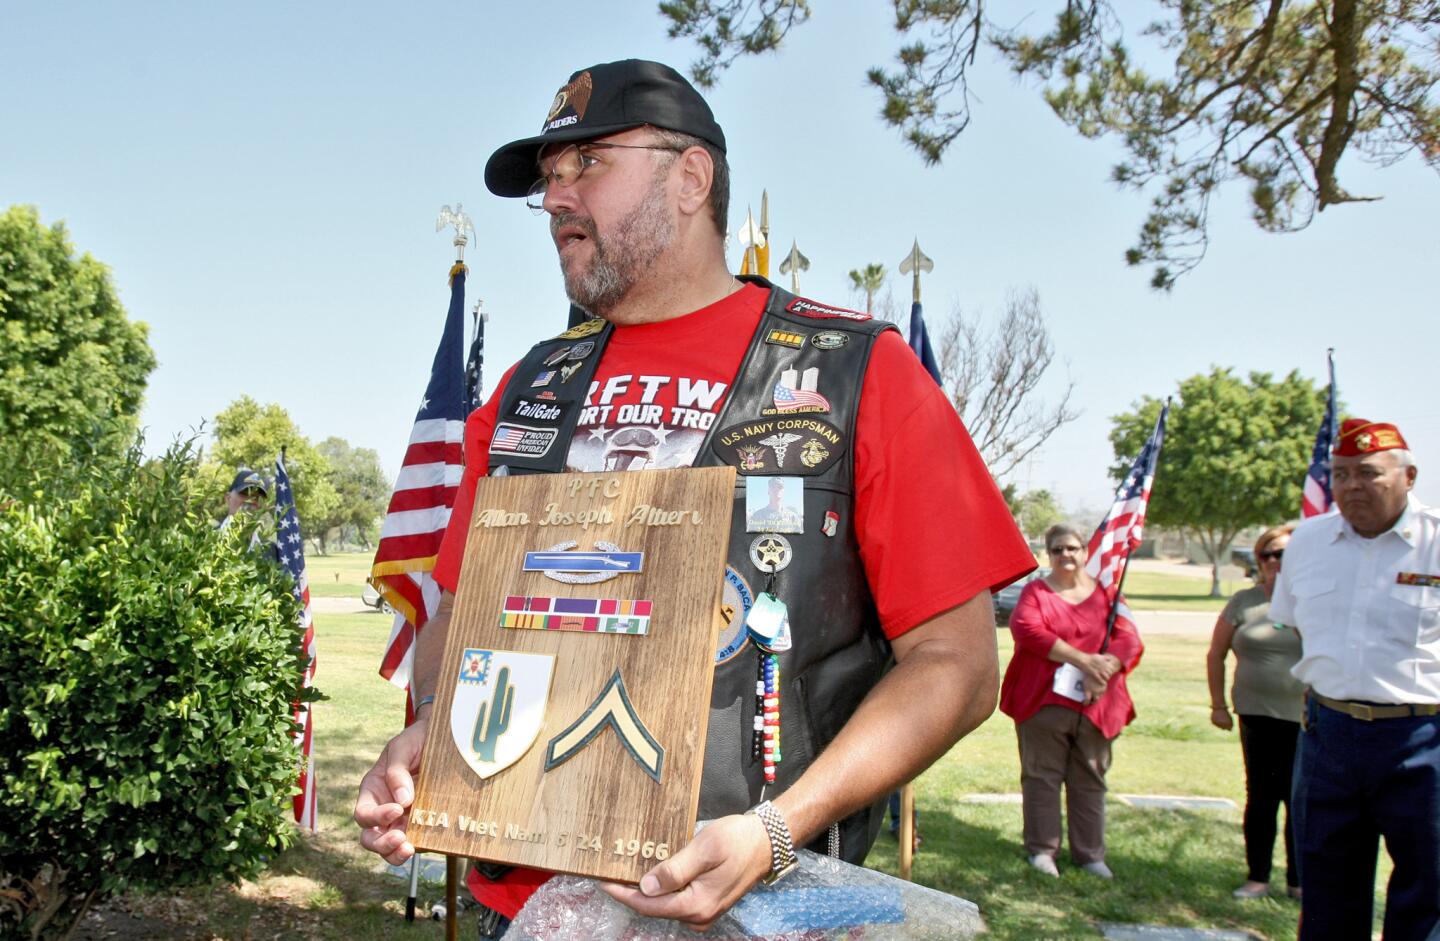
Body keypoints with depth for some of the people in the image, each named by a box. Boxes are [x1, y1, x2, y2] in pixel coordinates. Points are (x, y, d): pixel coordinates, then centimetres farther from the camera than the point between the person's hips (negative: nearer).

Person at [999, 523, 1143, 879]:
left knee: (1090, 780, 8)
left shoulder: (1105, 593, 11)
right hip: (1044, 700, -2)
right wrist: (1083, 660, -19)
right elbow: (1026, 629, -14)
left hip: (1095, 704, 2)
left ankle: (1090, 854, 17)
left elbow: (1129, 640, 1)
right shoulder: (1036, 591, 5)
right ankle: (1041, 850, 12)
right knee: (1042, 776, 3)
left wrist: (1102, 670, -19)